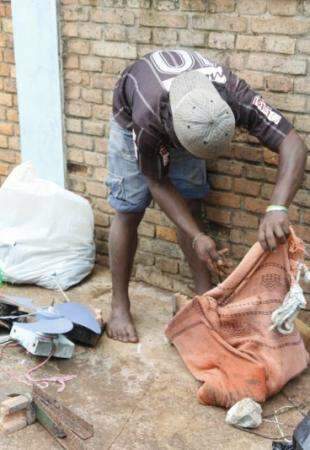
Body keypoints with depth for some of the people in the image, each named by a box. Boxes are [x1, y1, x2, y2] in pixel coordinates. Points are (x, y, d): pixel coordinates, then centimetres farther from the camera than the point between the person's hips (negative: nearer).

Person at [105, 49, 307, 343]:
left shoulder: (235, 97, -41)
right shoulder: (146, 121, -45)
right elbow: (158, 183, -29)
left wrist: (277, 208, -57)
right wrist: (196, 237, -35)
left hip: (184, 120, 3)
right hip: (132, 116, -2)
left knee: (190, 207, -1)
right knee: (129, 212, -5)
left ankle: (205, 294, 11)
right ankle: (119, 305, 6)